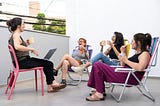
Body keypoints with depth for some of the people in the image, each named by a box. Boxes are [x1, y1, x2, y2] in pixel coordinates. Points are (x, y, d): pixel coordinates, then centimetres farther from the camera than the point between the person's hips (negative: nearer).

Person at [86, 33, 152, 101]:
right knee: (97, 64, 14)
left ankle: (99, 94, -7)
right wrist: (123, 53, 11)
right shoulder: (137, 53, 19)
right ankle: (99, 90, 10)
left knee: (98, 65, -10)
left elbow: (140, 68, -31)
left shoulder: (145, 53, -10)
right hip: (124, 73, 10)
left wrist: (126, 60, -19)